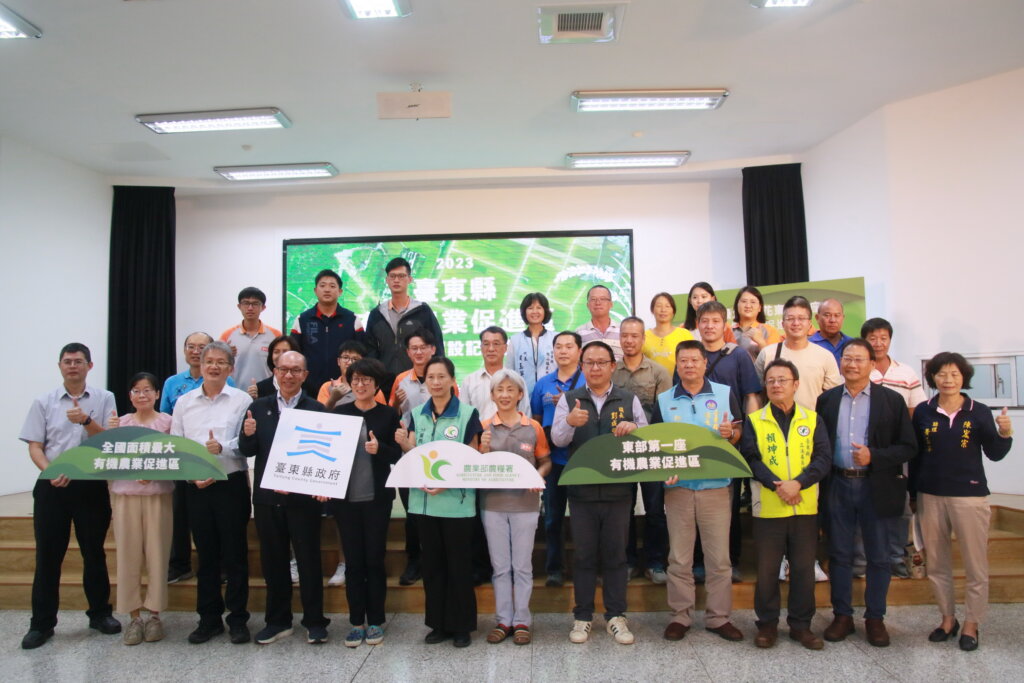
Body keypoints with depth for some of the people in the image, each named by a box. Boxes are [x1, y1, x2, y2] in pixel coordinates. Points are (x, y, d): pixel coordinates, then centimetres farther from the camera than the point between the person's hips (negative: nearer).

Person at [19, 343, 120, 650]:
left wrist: (86, 420, -20)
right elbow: (35, 446, 1)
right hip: (52, 485, 0)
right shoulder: (43, 403, 5)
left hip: (91, 484, 0)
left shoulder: (104, 399, 4)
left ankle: (100, 613, 23)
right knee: (48, 555, 4)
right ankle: (42, 623, 15)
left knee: (94, 552, 9)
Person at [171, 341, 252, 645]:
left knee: (235, 554, 4)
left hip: (232, 485, -3)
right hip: (196, 487, 3)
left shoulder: (242, 400, -1)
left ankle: (238, 618, 15)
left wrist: (223, 447, -23)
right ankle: (209, 618, 24)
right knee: (206, 555, 12)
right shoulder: (184, 402, 9)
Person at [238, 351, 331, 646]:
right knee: (272, 561, 13)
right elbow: (247, 451, 3)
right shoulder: (258, 407, 5)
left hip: (303, 497, -3)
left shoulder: (316, 409, -4)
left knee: (308, 561, 6)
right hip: (267, 497, 3)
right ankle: (277, 620, 28)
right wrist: (248, 435, -18)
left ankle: (314, 622, 19)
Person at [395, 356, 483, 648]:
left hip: (457, 501, -4)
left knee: (459, 564, 5)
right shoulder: (417, 415, 7)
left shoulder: (468, 414, -6)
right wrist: (404, 444, -15)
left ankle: (461, 625, 20)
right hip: (424, 500, 4)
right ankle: (438, 623, 26)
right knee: (432, 563, 13)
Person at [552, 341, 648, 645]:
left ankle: (616, 615, 20)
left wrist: (634, 428, -17)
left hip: (618, 489, 1)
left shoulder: (629, 400, 5)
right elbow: (557, 439, -8)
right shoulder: (569, 399, 3)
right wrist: (569, 422, -29)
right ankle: (582, 616, 18)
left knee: (615, 554, 8)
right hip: (581, 490, 0)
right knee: (584, 554, 8)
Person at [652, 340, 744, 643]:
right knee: (679, 558, 6)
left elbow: (741, 434, 7)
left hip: (717, 486, 0)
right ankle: (680, 616, 18)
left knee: (719, 557, 5)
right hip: (678, 488, 1)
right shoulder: (664, 400, 7)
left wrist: (731, 434, -16)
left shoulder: (725, 394, 4)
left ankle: (718, 617, 18)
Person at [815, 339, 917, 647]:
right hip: (838, 485, 2)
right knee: (839, 554, 9)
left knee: (878, 557, 8)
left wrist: (874, 457, -17)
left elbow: (908, 447, -3)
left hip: (876, 487, -1)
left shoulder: (892, 400, -1)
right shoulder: (827, 399, 5)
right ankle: (842, 615, 23)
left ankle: (875, 618, 24)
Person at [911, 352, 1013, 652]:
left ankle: (971, 624, 22)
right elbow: (914, 455, 4)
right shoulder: (923, 411, 0)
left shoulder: (979, 412, -2)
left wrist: (1005, 433, -19)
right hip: (930, 496, 2)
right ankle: (947, 619, 28)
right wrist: (913, 493, 5)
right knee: (937, 563, 13)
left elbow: (994, 454, 0)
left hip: (969, 495, -2)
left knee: (975, 565, 6)